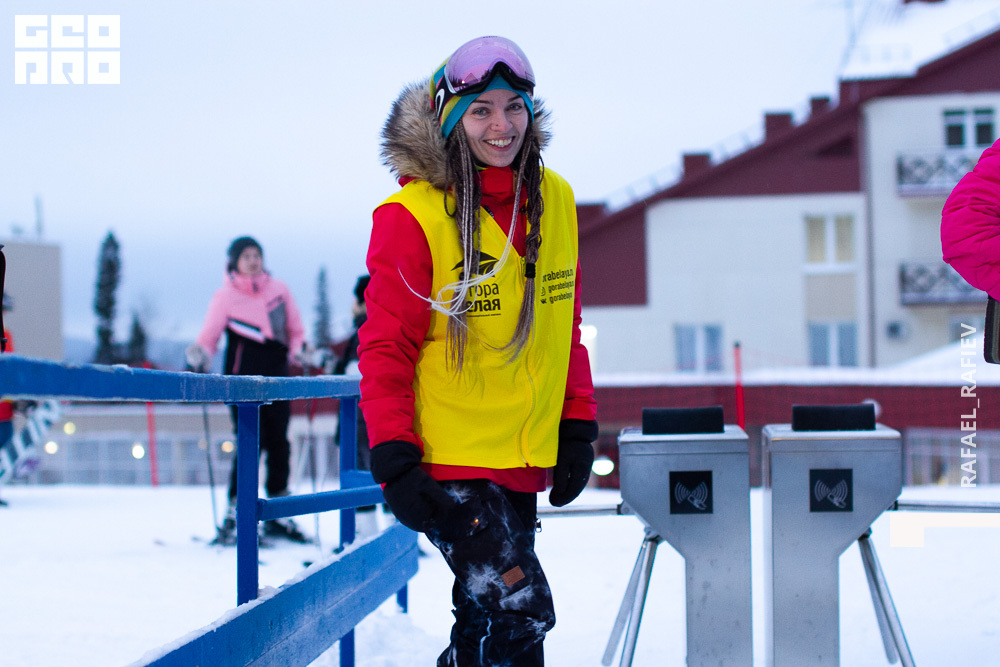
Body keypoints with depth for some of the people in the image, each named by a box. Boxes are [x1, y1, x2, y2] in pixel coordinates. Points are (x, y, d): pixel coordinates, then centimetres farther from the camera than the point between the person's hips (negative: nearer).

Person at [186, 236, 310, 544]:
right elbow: (209, 336, -2)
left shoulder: (279, 290, 8)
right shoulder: (225, 296, -1)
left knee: (278, 444, 4)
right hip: (243, 377, -4)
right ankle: (234, 516, -7)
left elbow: (295, 330, 17)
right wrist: (199, 355, -22)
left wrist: (298, 351, -2)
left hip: (276, 376, 4)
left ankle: (278, 517, 15)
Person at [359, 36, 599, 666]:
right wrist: (394, 459, -15)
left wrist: (578, 426, 11)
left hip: (524, 460, 6)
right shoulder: (414, 215, -12)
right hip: (447, 460, -6)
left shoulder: (554, 199, 6)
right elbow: (386, 347, -10)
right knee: (521, 612, -14)